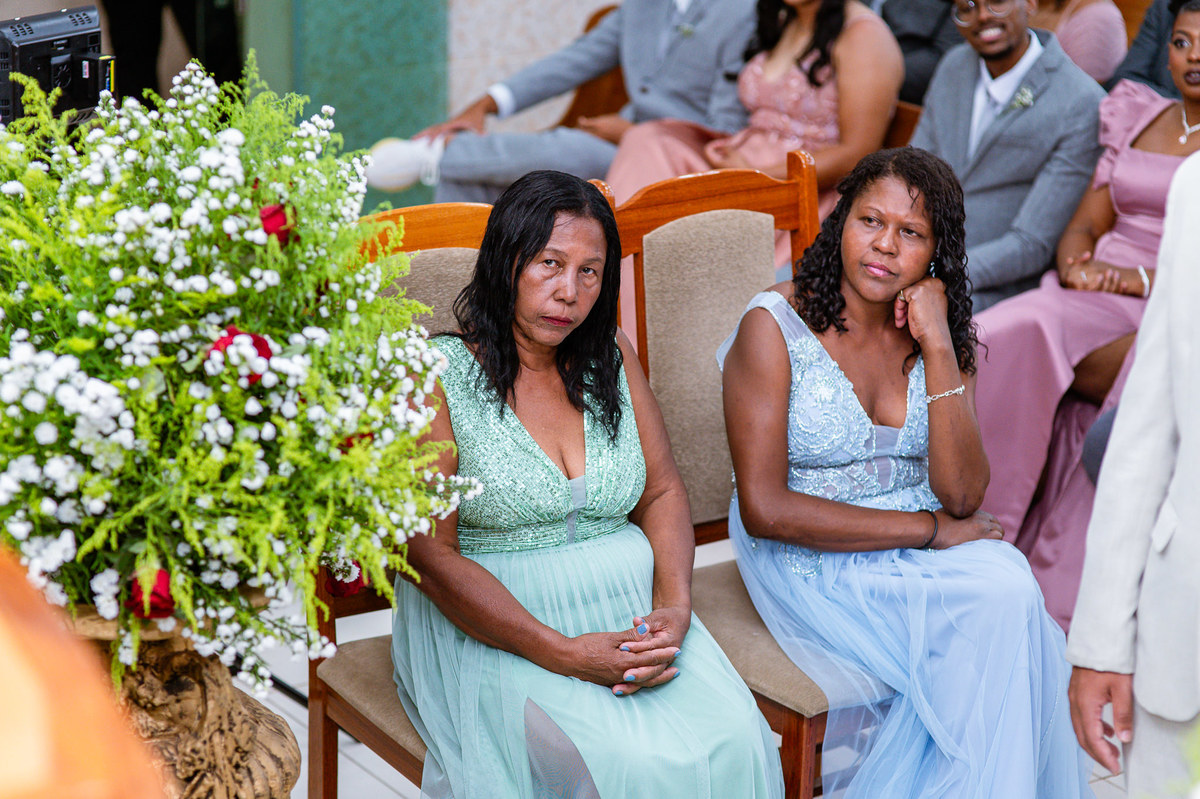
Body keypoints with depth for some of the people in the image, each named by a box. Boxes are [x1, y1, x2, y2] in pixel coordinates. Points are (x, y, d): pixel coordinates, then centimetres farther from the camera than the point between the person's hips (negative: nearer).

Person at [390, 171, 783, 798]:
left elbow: (663, 492, 12)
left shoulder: (610, 357, 10)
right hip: (499, 625, -5)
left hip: (633, 612, 5)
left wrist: (675, 609, -9)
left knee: (734, 743, -21)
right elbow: (431, 556, -11)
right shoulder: (439, 376, -7)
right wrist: (567, 655, -19)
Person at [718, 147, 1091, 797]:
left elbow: (961, 495, -9)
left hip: (925, 549, 5)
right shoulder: (774, 328, -11)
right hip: (815, 563, -5)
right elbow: (765, 511, -17)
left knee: (1011, 590, -25)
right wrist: (927, 528, -15)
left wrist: (938, 348, -16)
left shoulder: (941, 337, 4)